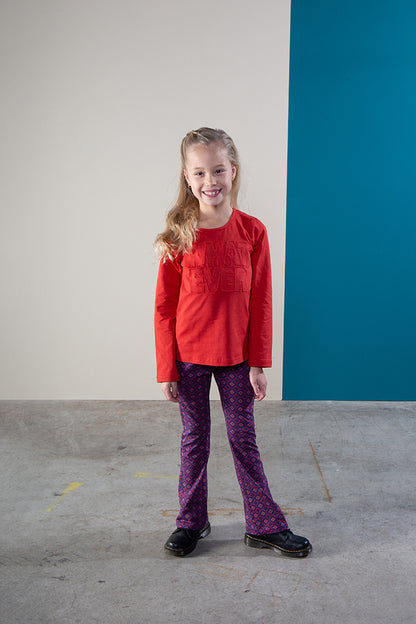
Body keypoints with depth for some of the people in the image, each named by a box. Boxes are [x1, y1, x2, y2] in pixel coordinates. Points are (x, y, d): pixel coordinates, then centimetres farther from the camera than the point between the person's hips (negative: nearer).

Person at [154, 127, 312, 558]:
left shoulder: (252, 231, -6)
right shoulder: (179, 235, -8)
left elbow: (260, 302, -3)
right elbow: (164, 306, -5)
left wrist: (258, 364, -4)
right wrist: (167, 370, -6)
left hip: (236, 355, 1)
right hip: (189, 355, 0)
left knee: (244, 439, 11)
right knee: (194, 439, 13)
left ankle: (264, 525, 25)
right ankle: (191, 522, 30)